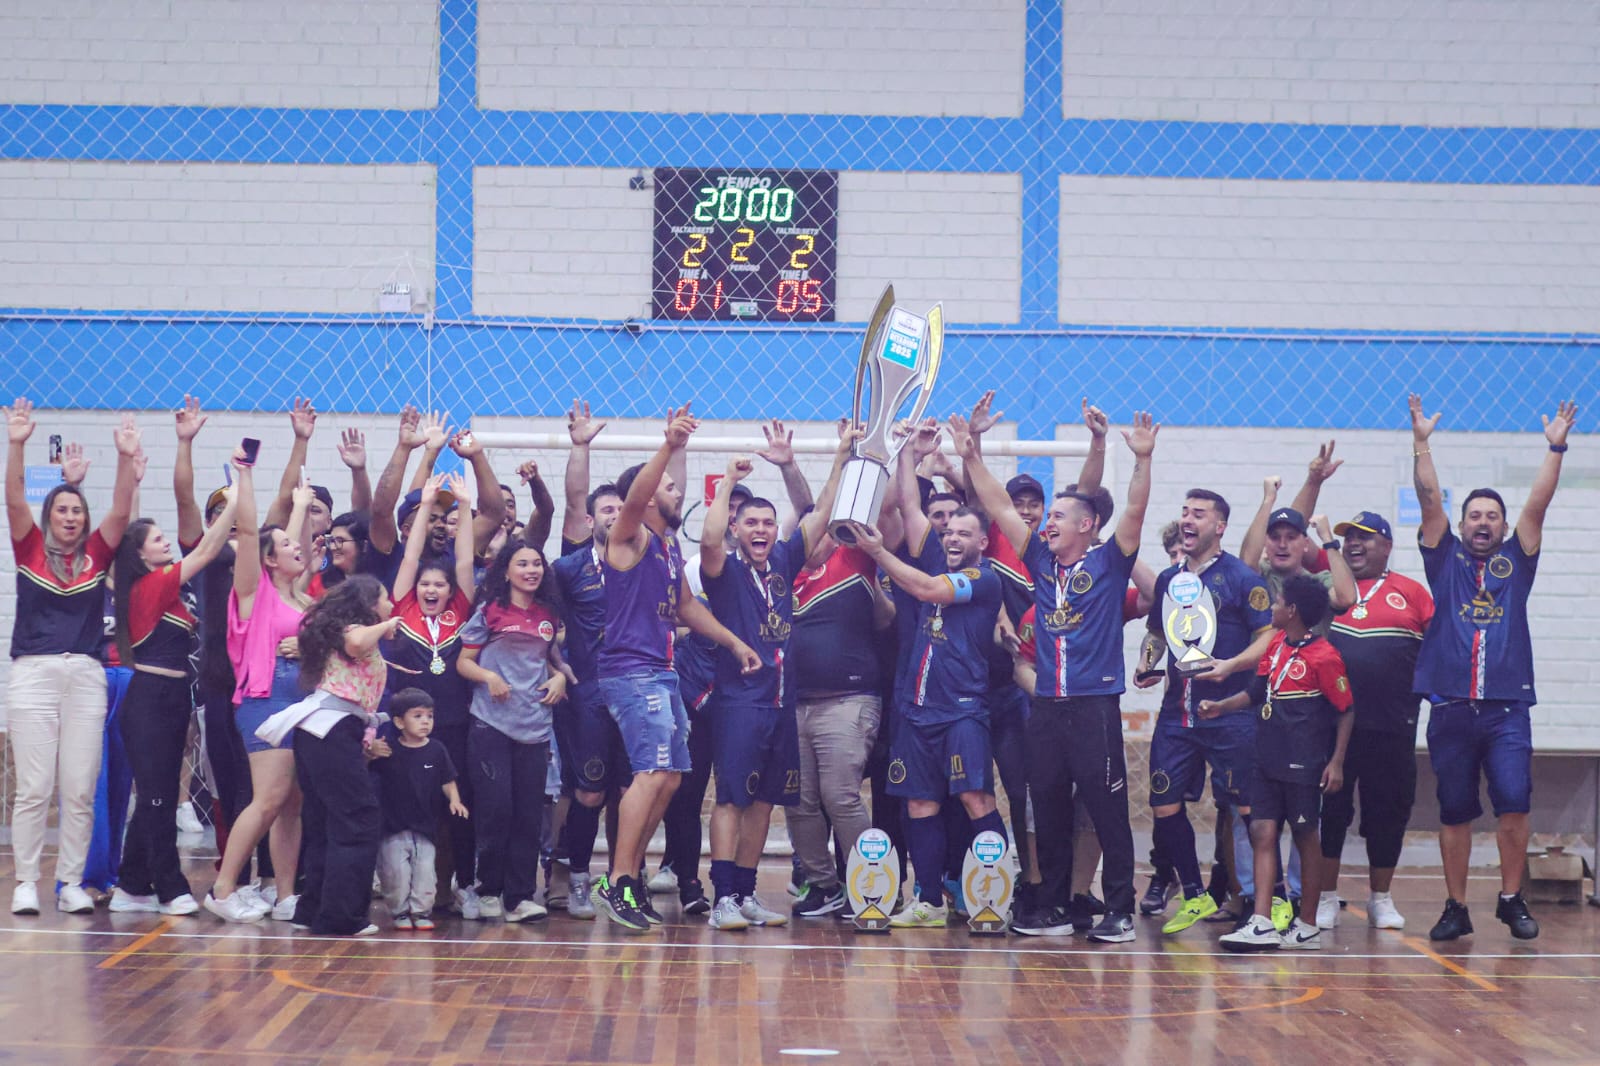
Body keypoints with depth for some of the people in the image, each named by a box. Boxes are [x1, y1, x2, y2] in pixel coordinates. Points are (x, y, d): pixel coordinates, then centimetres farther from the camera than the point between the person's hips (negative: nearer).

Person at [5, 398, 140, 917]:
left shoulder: (96, 556, 10)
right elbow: (14, 500, -5)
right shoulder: (30, 550, 6)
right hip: (33, 674, -2)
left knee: (80, 789, 1)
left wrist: (126, 458, -13)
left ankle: (71, 883, 6)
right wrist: (17, 445, -18)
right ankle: (26, 882, 2)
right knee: (33, 787, -3)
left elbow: (120, 511, 0)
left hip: (86, 677, 2)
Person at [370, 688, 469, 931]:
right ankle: (400, 912, 14)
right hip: (393, 826, -2)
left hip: (425, 826, 2)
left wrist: (454, 800, -7)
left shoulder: (436, 750, 2)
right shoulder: (388, 750, -4)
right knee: (396, 872, -2)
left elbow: (448, 781, 10)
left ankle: (421, 911, 11)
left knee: (425, 871, -1)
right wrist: (371, 754, -23)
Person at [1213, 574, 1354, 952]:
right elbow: (1257, 693, 21)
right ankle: (1261, 924, -7)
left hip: (1303, 764, -7)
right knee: (1263, 833, -2)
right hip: (1268, 760, 7)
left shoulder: (1324, 656, -12)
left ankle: (1307, 927, 14)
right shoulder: (1275, 645, 10)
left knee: (1305, 837, 4)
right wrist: (1219, 707, 9)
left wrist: (1337, 761, -13)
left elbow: (1345, 711, -8)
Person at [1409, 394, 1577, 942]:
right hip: (1451, 707, 0)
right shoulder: (1446, 560, 13)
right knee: (1454, 811, 4)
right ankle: (1456, 908, 12)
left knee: (1513, 802, -12)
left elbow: (1537, 504, 5)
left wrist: (1556, 448, -4)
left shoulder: (1515, 562, 14)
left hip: (1507, 707, 0)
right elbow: (1429, 499, 3)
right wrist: (1421, 443, -6)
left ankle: (1512, 900, 0)